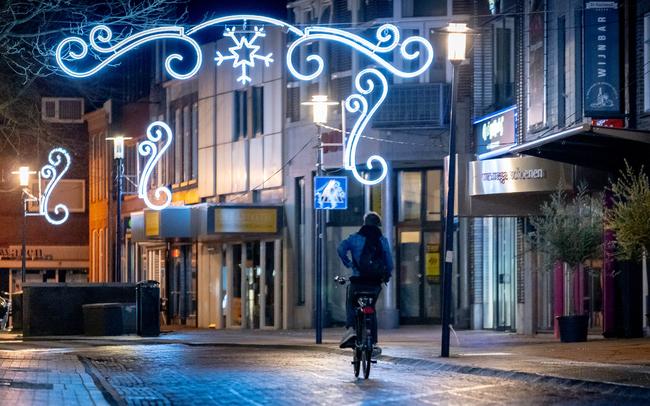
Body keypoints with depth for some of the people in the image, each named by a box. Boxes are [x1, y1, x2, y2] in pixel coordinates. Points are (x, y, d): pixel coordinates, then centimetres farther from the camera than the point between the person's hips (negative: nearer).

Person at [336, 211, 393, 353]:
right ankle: (373, 342, 10)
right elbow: (389, 261, 4)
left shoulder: (355, 238, 1)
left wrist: (348, 263, -3)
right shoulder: (383, 240, 7)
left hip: (358, 280, -2)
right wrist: (387, 276, 19)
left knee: (351, 304, 16)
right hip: (376, 282, 2)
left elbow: (341, 248, -15)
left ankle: (351, 328, -12)